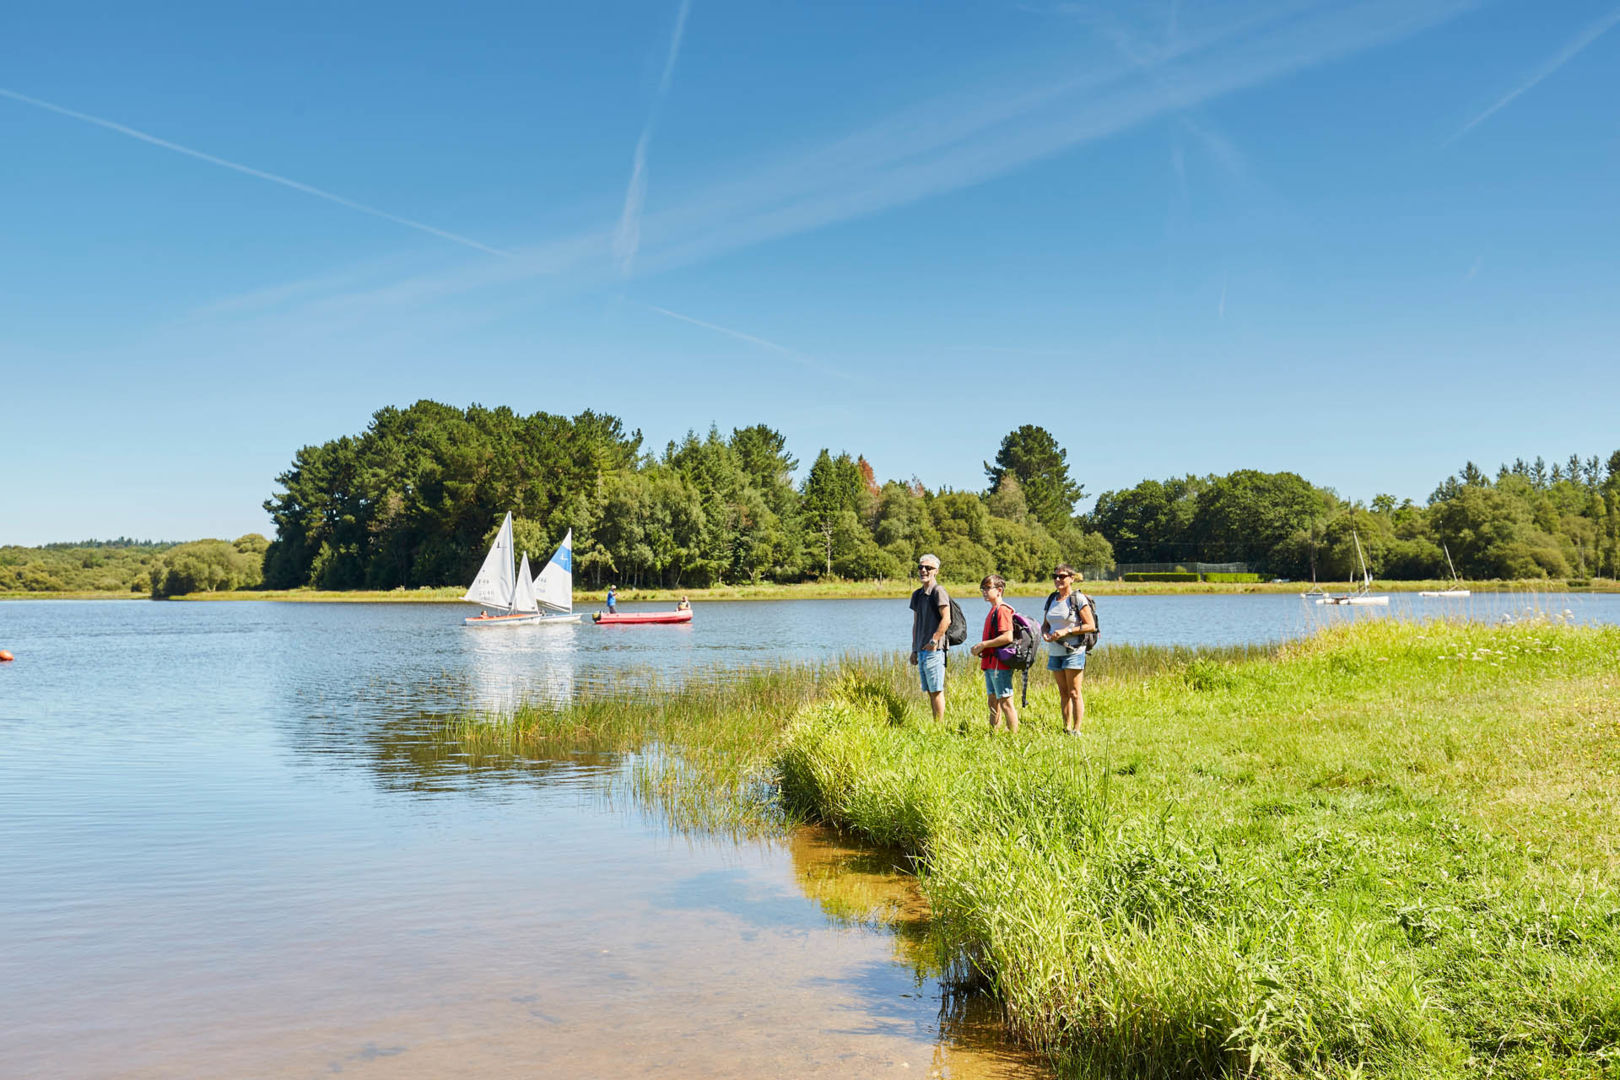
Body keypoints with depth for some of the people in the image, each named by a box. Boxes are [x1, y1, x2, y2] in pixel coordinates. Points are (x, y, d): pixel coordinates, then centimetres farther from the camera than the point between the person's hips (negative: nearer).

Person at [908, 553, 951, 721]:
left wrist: (934, 640, -18)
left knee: (936, 690, -6)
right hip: (921, 650, 9)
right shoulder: (917, 594, 18)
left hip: (934, 650, -9)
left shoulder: (938, 591, -8)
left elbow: (946, 620, -15)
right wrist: (914, 649, 18)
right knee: (929, 691, 11)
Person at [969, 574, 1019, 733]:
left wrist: (983, 645, -17)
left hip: (1000, 664, -10)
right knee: (992, 701, 15)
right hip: (990, 663, 10)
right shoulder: (993, 610, 16)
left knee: (1005, 702, -6)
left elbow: (1007, 637, -23)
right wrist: (979, 648, 9)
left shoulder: (1002, 610, -14)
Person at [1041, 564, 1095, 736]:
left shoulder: (1078, 599, -7)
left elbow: (1091, 626, -11)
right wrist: (1044, 633, -4)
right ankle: (1066, 729, 16)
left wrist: (1066, 632, -18)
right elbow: (1045, 624, 19)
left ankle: (1076, 730, -1)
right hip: (1054, 652, 6)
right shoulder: (1051, 599, 12)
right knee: (1063, 692, 10)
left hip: (1073, 651, -6)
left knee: (1074, 693, -5)